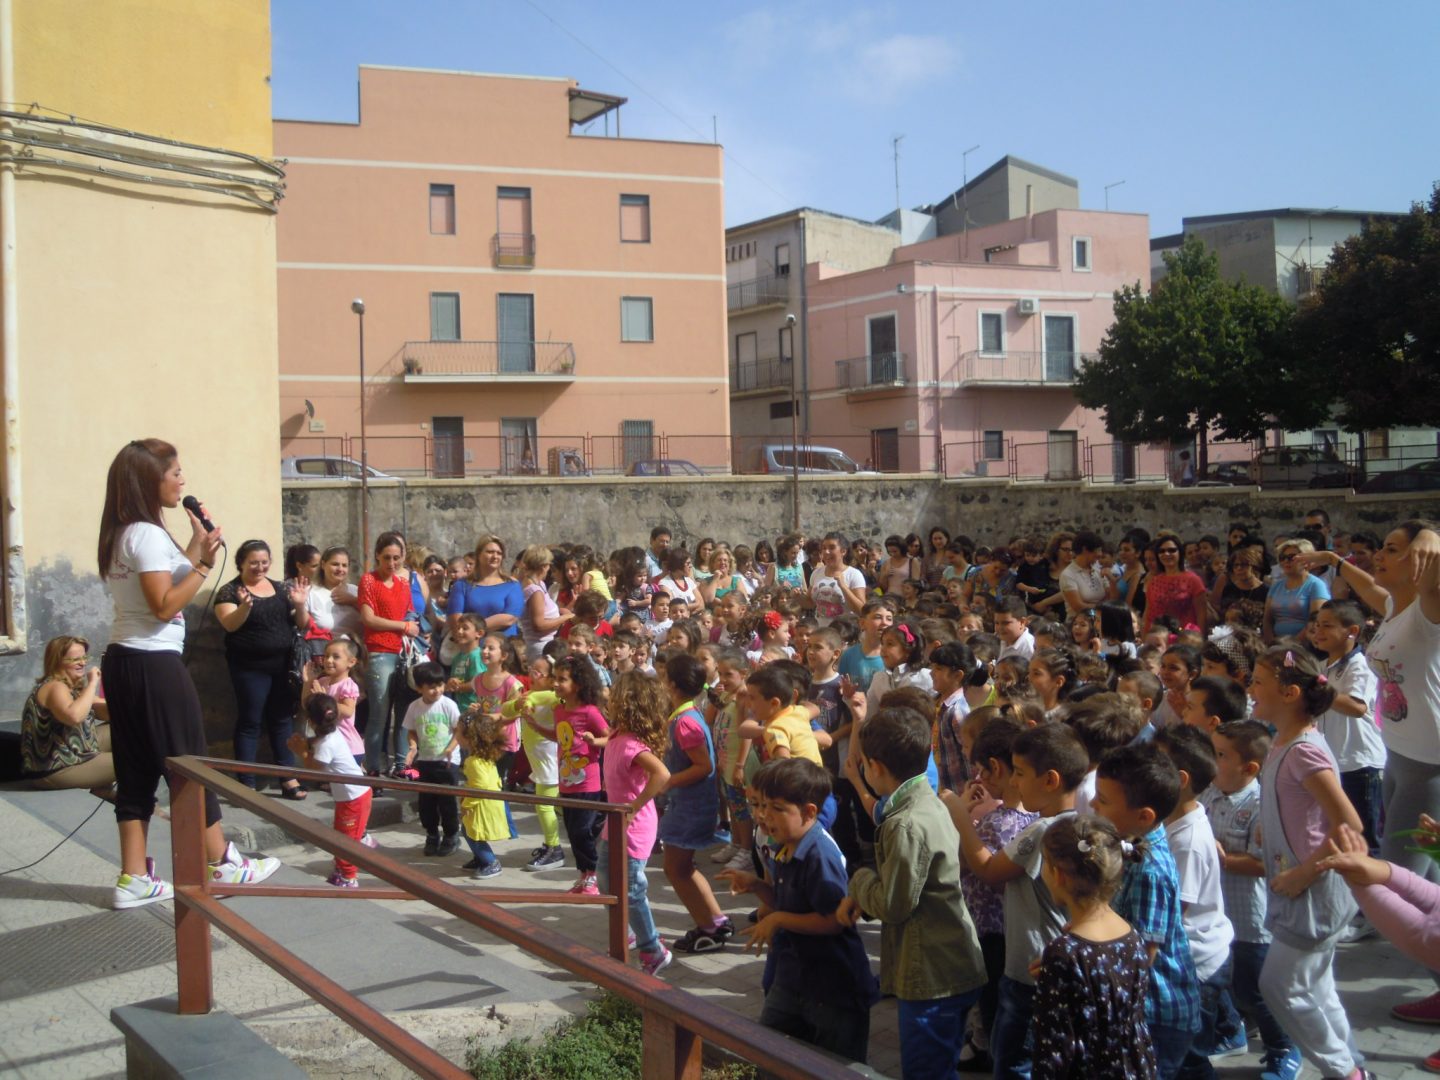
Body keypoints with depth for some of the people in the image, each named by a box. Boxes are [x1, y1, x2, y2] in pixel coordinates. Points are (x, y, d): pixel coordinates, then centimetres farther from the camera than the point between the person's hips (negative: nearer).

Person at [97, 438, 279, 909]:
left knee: (136, 769, 9)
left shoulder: (122, 535, 13)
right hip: (154, 664, -9)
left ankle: (134, 878, 11)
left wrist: (194, 553, 10)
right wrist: (204, 562, -20)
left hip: (122, 661, 9)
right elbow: (164, 606, -20)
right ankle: (221, 865, 12)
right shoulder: (149, 535, -16)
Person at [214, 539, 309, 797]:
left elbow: (301, 624, 10)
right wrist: (245, 606, -36)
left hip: (283, 665, 5)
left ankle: (289, 779, 13)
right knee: (250, 722, -2)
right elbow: (230, 624, -18)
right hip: (251, 668, -4)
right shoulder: (230, 591, -3)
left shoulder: (280, 588, 11)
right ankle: (246, 784, 1)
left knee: (282, 720, 9)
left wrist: (300, 604, -10)